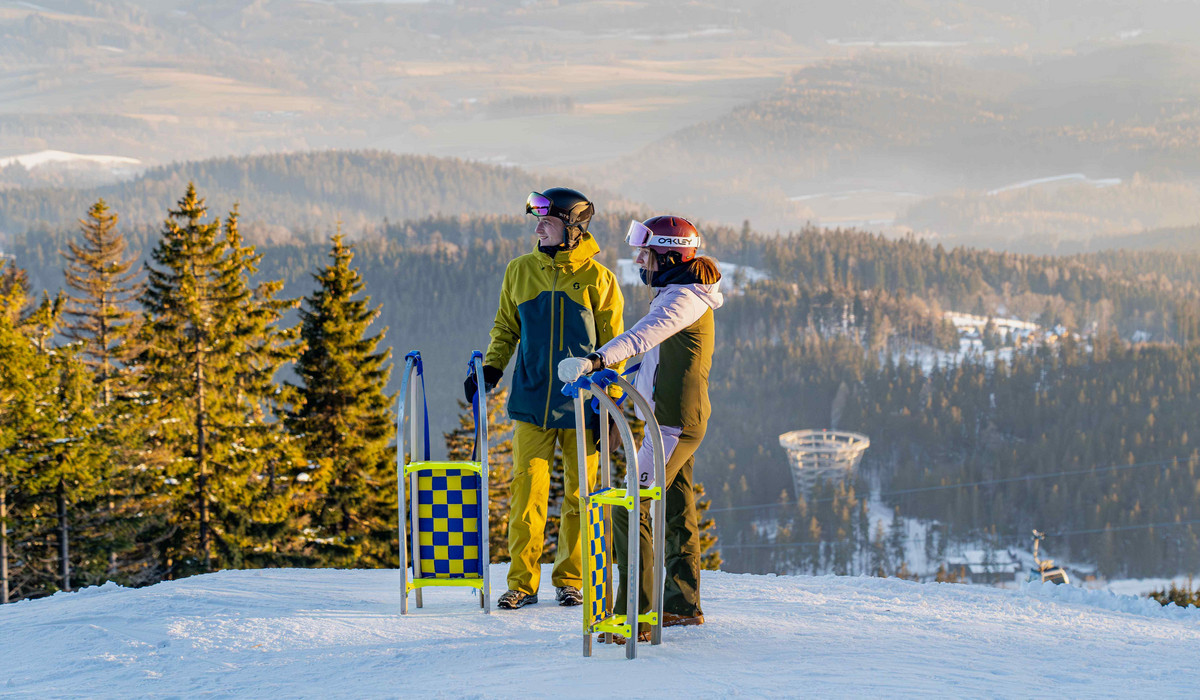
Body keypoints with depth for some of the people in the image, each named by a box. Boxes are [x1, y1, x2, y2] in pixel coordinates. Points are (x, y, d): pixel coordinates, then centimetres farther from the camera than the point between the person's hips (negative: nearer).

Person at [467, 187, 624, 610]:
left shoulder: (598, 279, -1)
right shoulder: (520, 272, 6)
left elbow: (612, 346, 3)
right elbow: (506, 329, 17)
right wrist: (491, 368, 2)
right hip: (532, 401, 2)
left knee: (579, 495, 5)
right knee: (527, 491, -3)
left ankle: (570, 579, 15)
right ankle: (523, 582, 2)